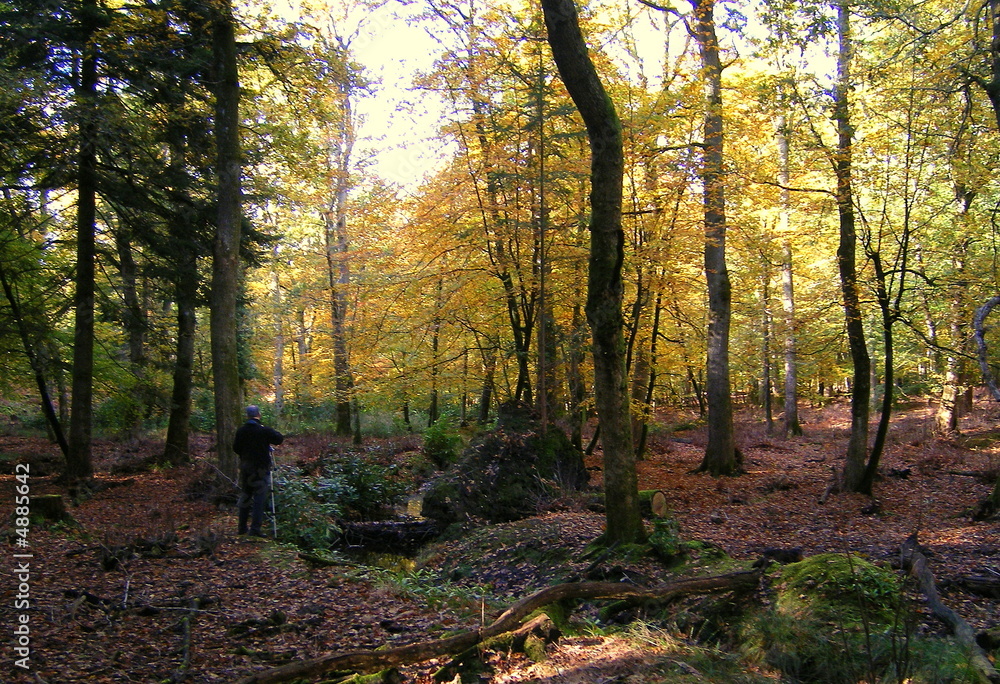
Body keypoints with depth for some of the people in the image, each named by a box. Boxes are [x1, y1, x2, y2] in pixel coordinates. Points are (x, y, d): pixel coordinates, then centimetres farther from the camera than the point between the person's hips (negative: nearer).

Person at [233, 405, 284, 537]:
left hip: (245, 467, 5)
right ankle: (255, 528, -10)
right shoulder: (265, 430, -13)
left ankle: (242, 528, 21)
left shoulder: (241, 430, 1)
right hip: (261, 468, -5)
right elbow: (280, 439, -9)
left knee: (245, 496, 15)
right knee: (259, 498, -3)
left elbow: (236, 448, 8)